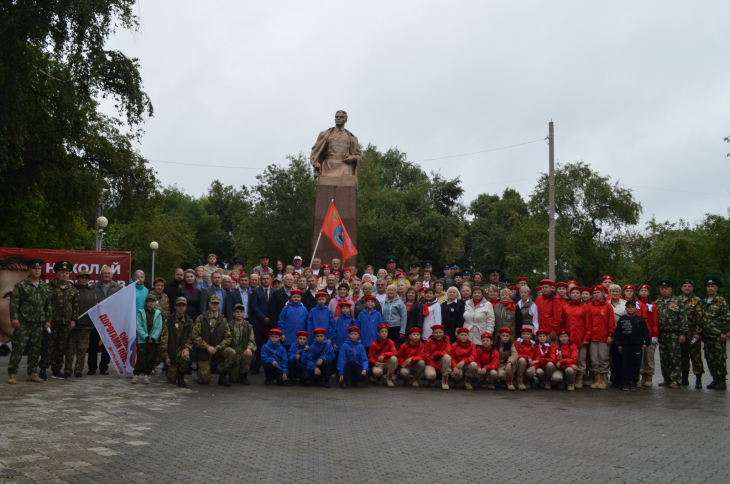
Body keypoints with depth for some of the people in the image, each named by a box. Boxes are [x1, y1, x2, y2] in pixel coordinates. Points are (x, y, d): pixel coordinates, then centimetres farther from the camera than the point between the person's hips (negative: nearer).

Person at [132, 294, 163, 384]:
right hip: (142, 340, -2)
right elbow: (139, 327, -3)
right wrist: (146, 337, -12)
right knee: (141, 358, -5)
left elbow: (159, 327, 3)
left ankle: (146, 375, 13)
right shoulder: (141, 312, 4)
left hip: (154, 340, 2)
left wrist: (153, 338, -9)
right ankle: (136, 375, 4)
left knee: (151, 359, 3)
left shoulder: (158, 313, 9)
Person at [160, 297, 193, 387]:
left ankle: (181, 377, -10)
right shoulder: (168, 321, -4)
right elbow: (164, 339, -5)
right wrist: (166, 356, -10)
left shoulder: (189, 321, 3)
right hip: (171, 350, -1)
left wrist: (187, 348, -17)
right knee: (171, 380, -4)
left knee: (185, 358, -38)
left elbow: (191, 337, 4)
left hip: (182, 348, 1)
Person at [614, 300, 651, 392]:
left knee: (635, 364, 2)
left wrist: (646, 343, -1)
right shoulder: (621, 319, 5)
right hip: (625, 345, 1)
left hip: (637, 346, -1)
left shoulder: (640, 320, 3)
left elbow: (646, 332, 5)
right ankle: (626, 382, 10)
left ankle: (633, 382, 9)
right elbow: (618, 333, 5)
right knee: (626, 364, 4)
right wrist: (618, 344, 1)